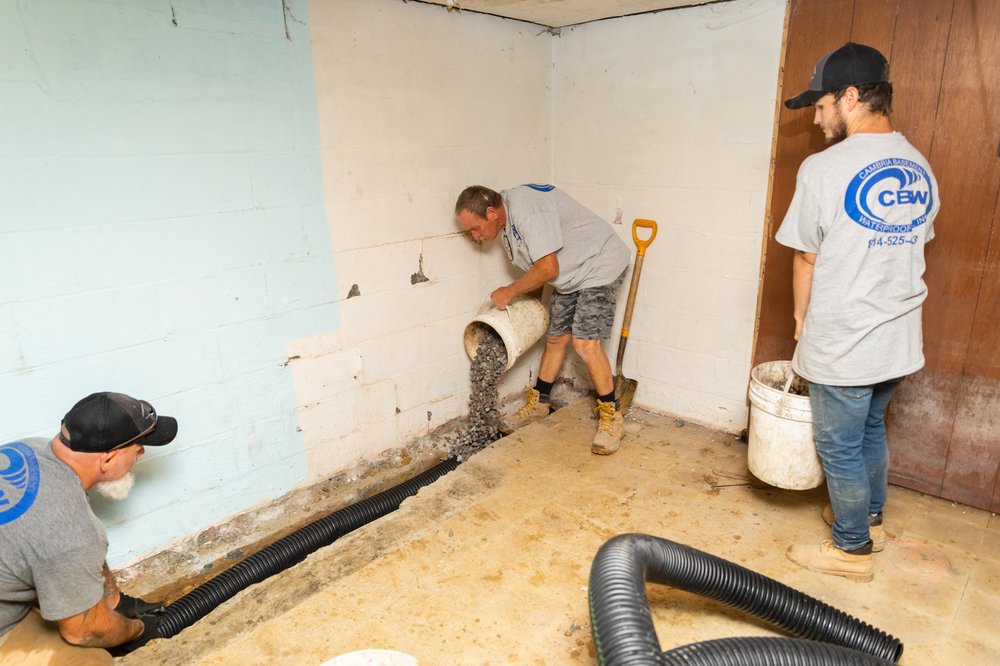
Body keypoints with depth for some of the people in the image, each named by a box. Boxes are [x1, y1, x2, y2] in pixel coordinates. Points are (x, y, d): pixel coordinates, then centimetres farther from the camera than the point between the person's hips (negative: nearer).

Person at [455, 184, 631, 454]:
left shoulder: (527, 208, -29)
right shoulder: (507, 220, 2)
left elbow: (548, 269, -29)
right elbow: (534, 266, 13)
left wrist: (509, 292, -18)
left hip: (600, 265, -9)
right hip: (571, 273, 9)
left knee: (585, 342, -18)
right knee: (556, 338, 13)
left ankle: (611, 417, -5)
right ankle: (538, 402, 27)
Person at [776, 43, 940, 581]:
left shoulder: (823, 168, -17)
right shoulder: (920, 167, 5)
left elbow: (807, 259, -11)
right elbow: (911, 249, 12)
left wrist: (802, 320, 4)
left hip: (842, 347, -7)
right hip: (900, 341, 8)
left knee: (840, 447, 9)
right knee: (871, 430, 25)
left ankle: (853, 549, 26)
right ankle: (870, 519, 43)